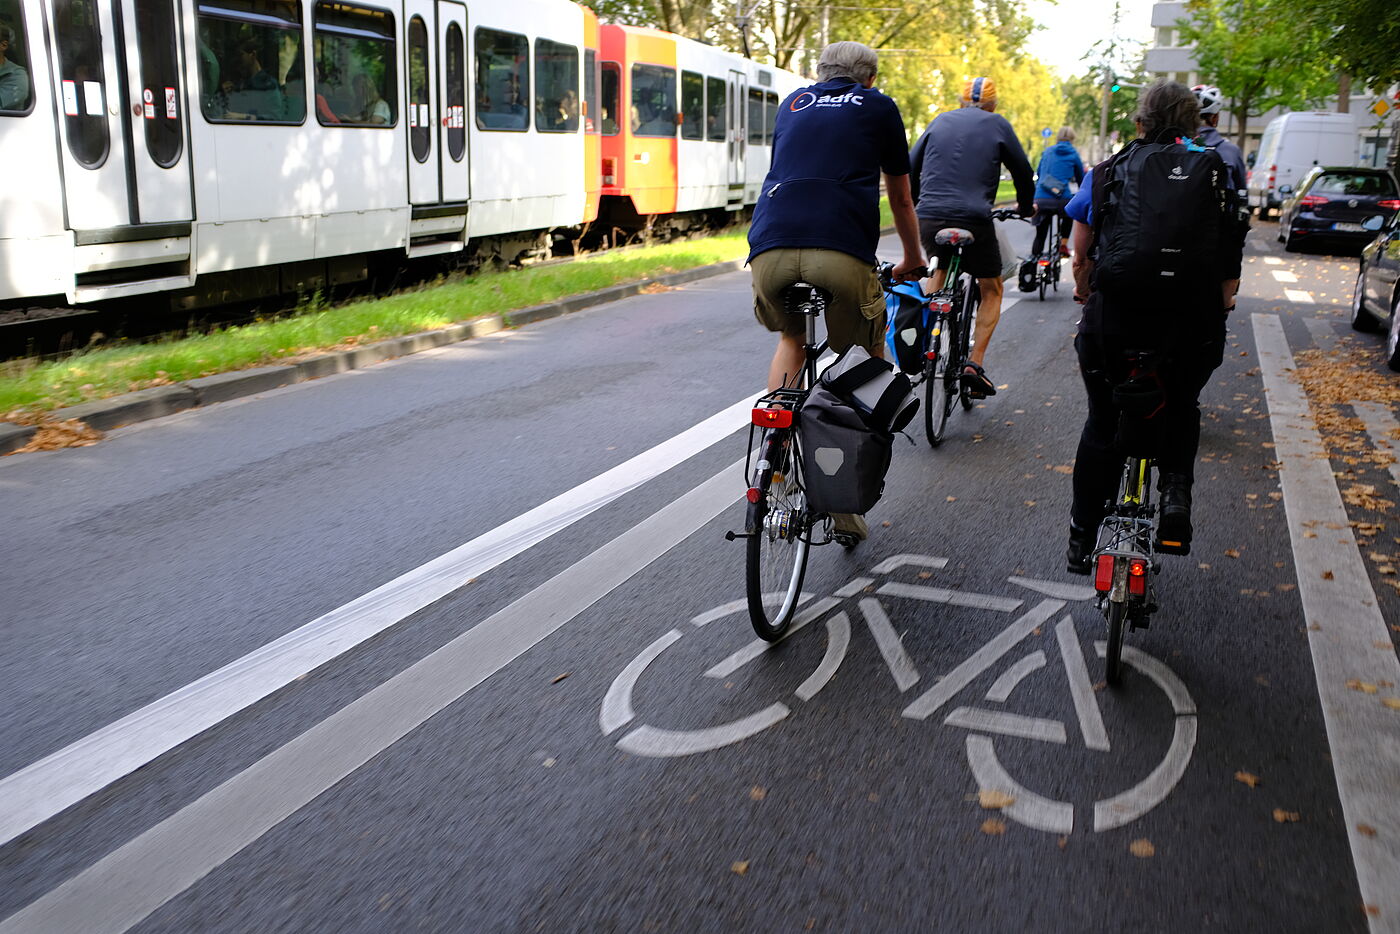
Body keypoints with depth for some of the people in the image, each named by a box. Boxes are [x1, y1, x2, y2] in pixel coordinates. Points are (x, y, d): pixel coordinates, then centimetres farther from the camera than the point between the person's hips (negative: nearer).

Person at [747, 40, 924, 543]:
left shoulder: (793, 103, 30)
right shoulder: (879, 106, 22)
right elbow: (900, 198, 31)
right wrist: (912, 260, 48)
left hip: (770, 250, 3)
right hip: (843, 254, -3)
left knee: (791, 338, 32)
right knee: (871, 359, 19)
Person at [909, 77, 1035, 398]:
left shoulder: (940, 121, 16)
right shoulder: (998, 125, 8)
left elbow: (910, 166, 19)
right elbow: (1022, 170, 13)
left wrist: (914, 203, 34)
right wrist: (1026, 206, 31)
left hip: (929, 218, 3)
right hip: (974, 220, -3)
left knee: (940, 270, 30)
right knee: (992, 289, 14)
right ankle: (974, 363, 1)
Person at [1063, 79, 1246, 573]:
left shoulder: (1106, 174, 5)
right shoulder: (1217, 174, 6)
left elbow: (1081, 260, 7)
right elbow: (1231, 265, 4)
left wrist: (1088, 302, 25)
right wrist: (1217, 313, 19)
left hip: (1113, 324, 0)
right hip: (1192, 325, 1)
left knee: (1103, 425, 15)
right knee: (1180, 409, 28)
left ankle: (1082, 540, 20)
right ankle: (1176, 491, 5)